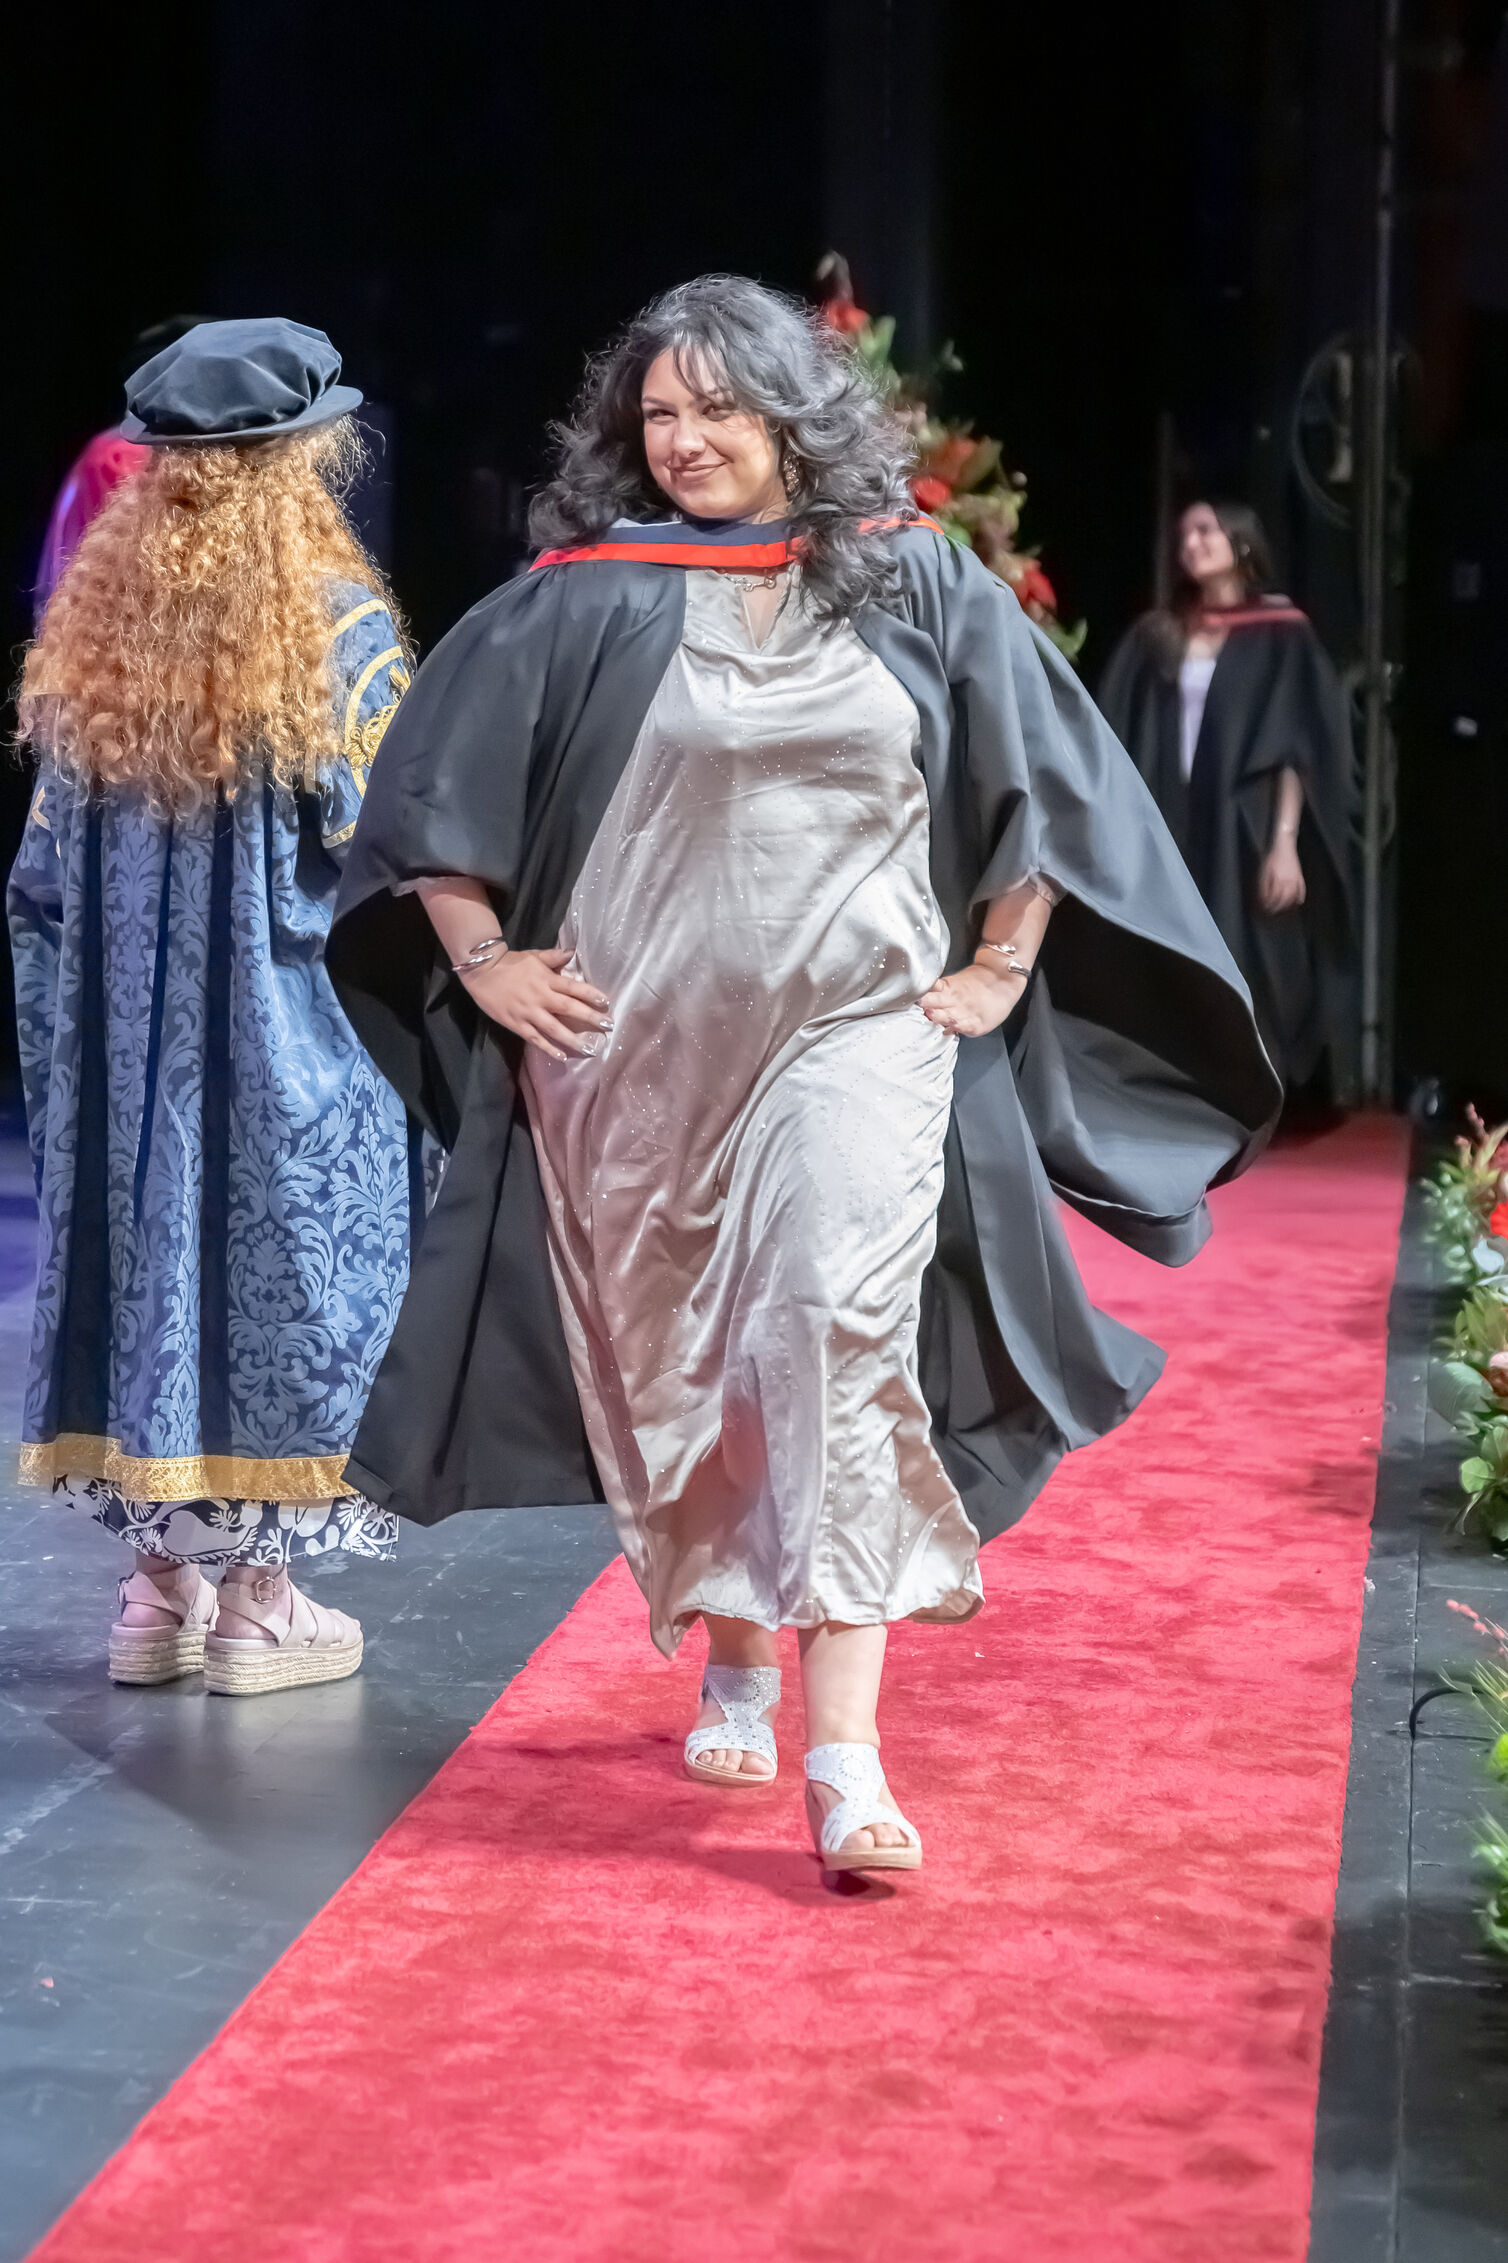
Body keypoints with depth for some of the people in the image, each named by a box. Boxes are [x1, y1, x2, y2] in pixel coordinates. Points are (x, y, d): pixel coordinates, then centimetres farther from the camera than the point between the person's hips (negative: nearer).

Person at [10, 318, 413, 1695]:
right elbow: (371, 836, -12)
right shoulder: (340, 625, -11)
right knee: (274, 1265, 3)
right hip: (282, 1031, -5)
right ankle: (257, 1597, 7)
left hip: (118, 1029, 5)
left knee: (148, 1245, 12)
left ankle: (158, 1584, 17)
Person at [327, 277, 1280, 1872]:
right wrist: (487, 965, 1)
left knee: (838, 1345, -15)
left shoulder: (916, 585, 3)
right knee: (678, 1373, 9)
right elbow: (430, 784, 7)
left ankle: (843, 1752, -16)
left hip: (854, 1036, -1)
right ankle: (732, 1666, 32)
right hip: (640, 1052, 2)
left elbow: (1044, 777, 10)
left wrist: (999, 968, 5)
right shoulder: (580, 603, 1)